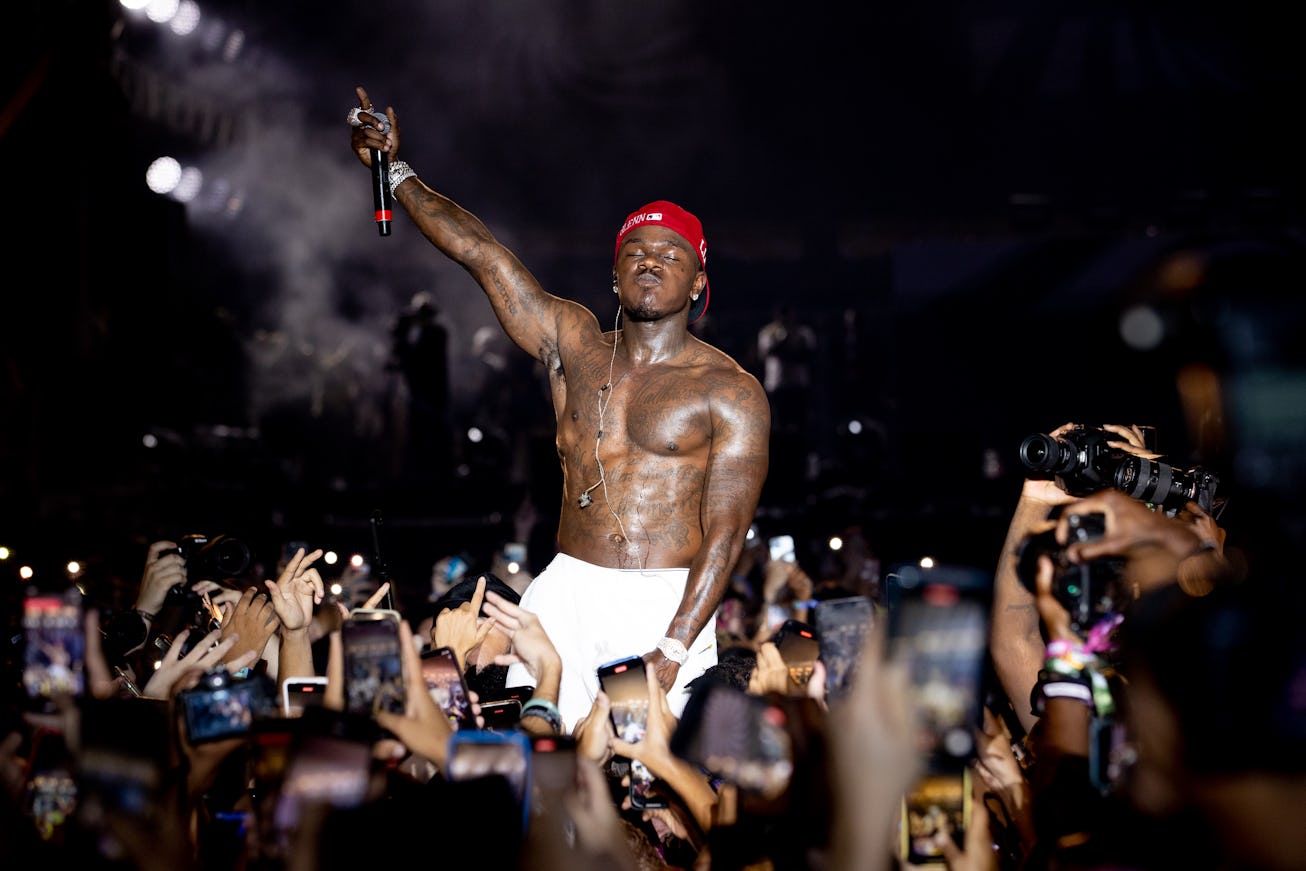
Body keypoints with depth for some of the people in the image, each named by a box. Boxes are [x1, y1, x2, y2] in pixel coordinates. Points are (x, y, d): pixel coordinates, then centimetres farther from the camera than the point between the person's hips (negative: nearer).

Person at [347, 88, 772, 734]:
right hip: (565, 592, 3)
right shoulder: (574, 344, 12)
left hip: (668, 606, -3)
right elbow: (479, 251, 14)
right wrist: (396, 172, 11)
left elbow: (725, 532, -8)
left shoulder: (731, 393, -1)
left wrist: (672, 651, -17)